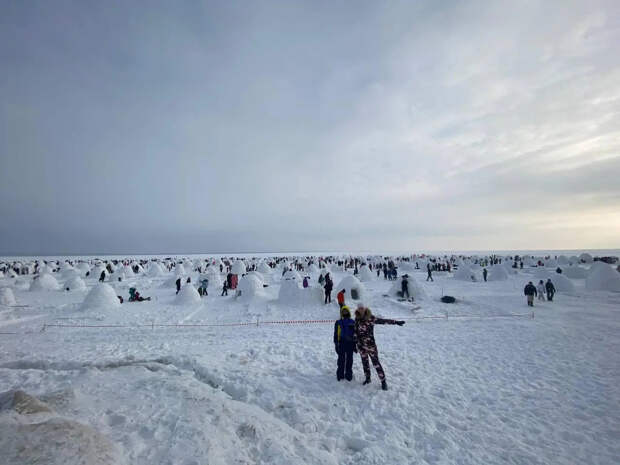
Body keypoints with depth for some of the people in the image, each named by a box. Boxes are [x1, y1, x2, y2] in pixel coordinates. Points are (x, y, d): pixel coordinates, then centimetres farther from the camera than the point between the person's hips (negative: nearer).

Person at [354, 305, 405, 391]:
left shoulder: (370, 318, -13)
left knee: (376, 363, -2)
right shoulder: (357, 319, 0)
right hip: (361, 345, 4)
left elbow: (383, 321, -13)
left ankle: (383, 382, 10)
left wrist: (396, 322, -17)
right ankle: (368, 378, 34)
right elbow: (356, 332, 8)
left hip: (371, 345, -4)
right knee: (364, 363, 15)